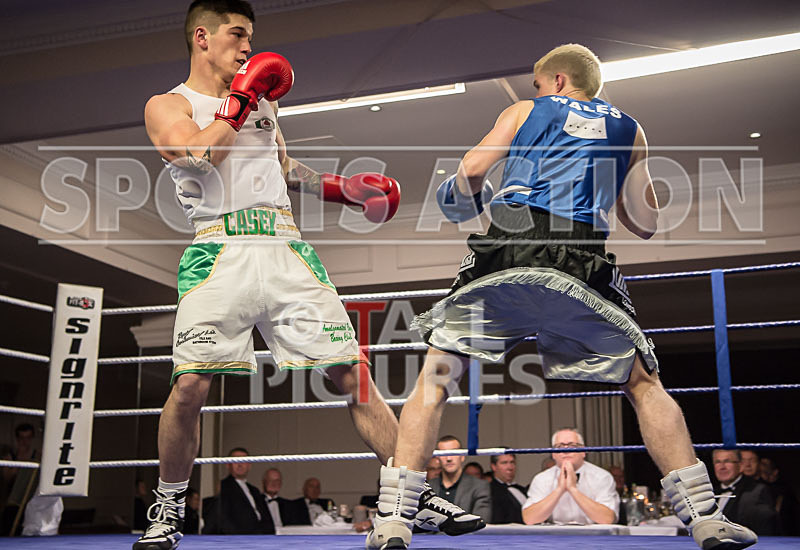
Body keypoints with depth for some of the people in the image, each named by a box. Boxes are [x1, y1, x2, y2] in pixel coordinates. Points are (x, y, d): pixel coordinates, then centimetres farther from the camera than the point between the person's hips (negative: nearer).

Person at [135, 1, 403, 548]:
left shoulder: (262, 98, 25)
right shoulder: (166, 106, 10)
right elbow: (197, 158, -10)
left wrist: (342, 188, 23)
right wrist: (240, 101, -1)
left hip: (286, 247, 4)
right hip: (221, 251, -3)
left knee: (351, 373, -3)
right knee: (190, 384, -15)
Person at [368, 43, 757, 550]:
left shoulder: (525, 111, 22)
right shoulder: (628, 130, 26)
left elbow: (470, 173, 9)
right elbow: (646, 225, 25)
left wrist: (462, 197, 31)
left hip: (506, 253, -1)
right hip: (581, 267, 1)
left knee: (434, 380, 11)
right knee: (644, 385, 18)